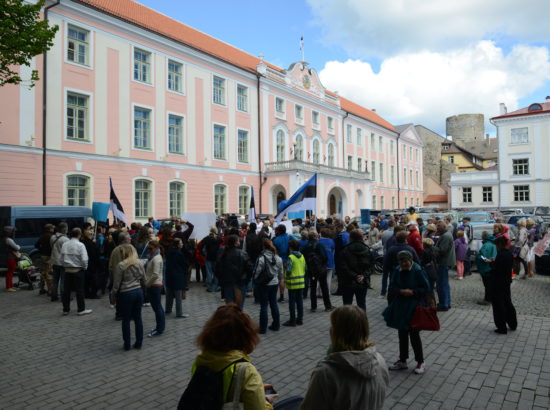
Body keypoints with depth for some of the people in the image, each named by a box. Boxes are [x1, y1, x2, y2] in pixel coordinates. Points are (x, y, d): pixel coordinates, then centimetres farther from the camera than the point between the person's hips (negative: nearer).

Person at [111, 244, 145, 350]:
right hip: (138, 292, 5)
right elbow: (143, 278, 9)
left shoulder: (121, 265, -15)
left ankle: (127, 344, 16)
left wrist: (113, 295, 3)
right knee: (138, 318, 12)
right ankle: (139, 343, 18)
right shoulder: (140, 263, 1)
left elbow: (116, 283, -10)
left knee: (126, 319, 8)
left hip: (125, 294, -5)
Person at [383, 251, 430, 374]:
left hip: (414, 307, -5)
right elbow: (392, 287, 3)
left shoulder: (418, 271, -14)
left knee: (414, 334, 1)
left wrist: (412, 292, -21)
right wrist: (401, 291, -16)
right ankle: (402, 361, 27)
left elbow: (426, 288, -10)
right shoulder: (397, 271, 0)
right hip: (399, 307, 5)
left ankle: (420, 362, 20)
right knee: (402, 334, 14)